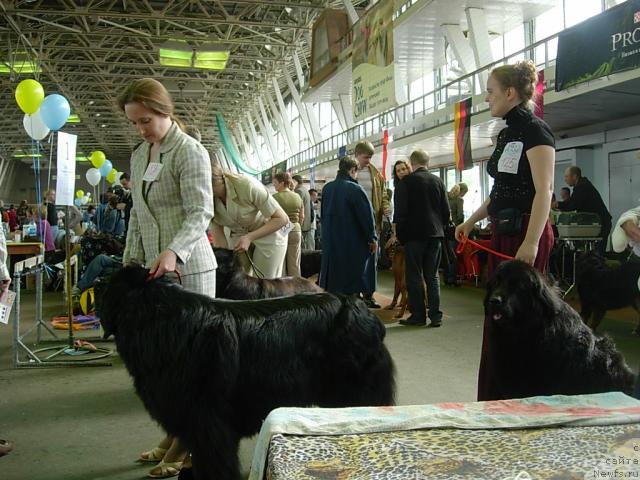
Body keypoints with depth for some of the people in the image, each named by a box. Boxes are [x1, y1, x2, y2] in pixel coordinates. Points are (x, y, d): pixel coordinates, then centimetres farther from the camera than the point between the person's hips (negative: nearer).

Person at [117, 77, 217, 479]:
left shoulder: (190, 152, -7)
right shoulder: (139, 155, 16)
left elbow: (200, 213, -17)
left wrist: (174, 251, -31)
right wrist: (131, 259, 13)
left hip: (188, 267, -7)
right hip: (153, 269, 7)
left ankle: (188, 445, 8)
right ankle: (176, 434, 20)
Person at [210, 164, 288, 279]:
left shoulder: (247, 185, -31)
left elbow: (282, 219, -25)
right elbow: (219, 238, -8)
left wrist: (249, 237, -32)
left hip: (269, 234, -4)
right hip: (238, 236, 5)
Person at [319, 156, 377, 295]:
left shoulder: (326, 188, 4)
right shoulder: (354, 189, -15)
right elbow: (367, 215, -14)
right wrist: (372, 239, -3)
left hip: (330, 241, 6)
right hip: (352, 243, -6)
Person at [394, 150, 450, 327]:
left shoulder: (406, 181, -6)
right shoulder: (438, 181, 6)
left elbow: (400, 212, -9)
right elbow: (446, 211, 8)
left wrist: (399, 234, 0)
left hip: (414, 234, -4)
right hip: (435, 234, 4)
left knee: (414, 276, 3)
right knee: (432, 276, 9)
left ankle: (418, 315, 3)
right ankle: (435, 315, 6)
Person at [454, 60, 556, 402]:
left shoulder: (535, 131, -9)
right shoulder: (507, 134, 16)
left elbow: (544, 190, -17)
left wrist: (531, 242, -25)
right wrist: (470, 222, 23)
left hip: (527, 232, -9)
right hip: (503, 231, 9)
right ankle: (495, 397, 18)